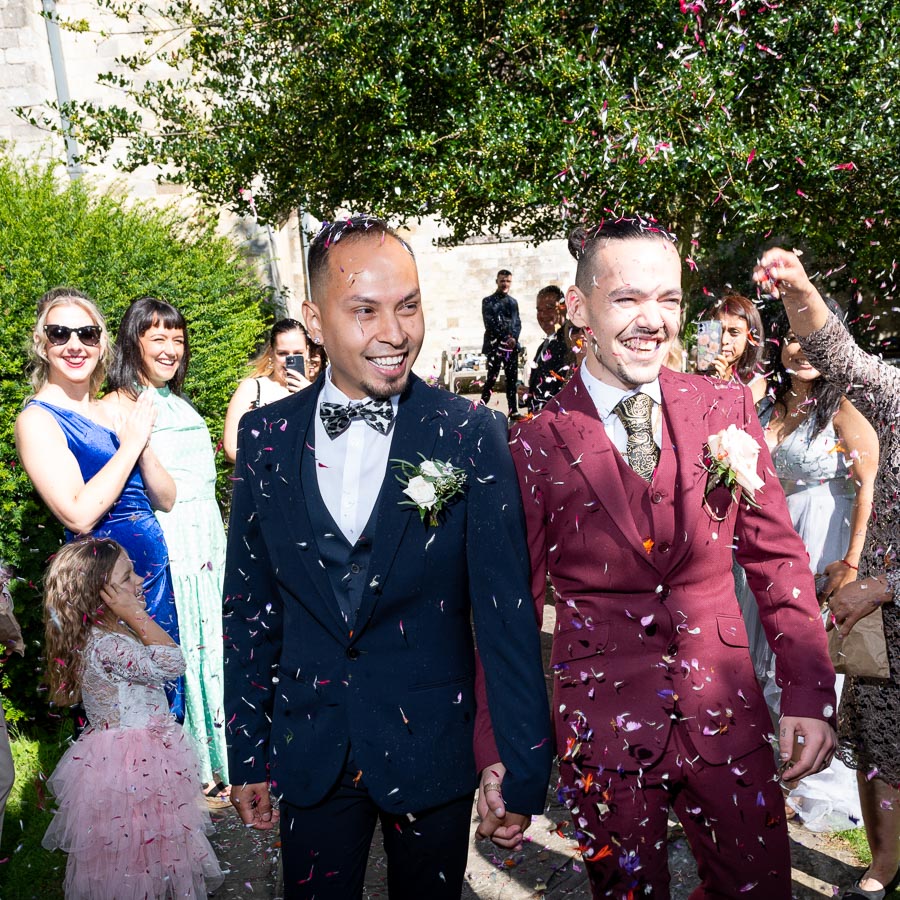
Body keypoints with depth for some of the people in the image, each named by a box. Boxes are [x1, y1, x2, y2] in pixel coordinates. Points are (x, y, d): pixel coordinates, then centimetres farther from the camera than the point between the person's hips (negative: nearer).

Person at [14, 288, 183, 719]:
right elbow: (79, 516, -22)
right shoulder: (37, 420, -10)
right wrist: (130, 444, -14)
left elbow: (166, 499, 7)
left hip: (155, 569, 7)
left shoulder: (110, 411, 9)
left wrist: (143, 443, -10)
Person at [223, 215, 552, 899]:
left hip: (434, 752, -1)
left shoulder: (472, 436, -11)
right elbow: (250, 605, 3)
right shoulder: (265, 438, -4)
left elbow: (506, 613, -11)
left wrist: (524, 767, -10)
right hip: (310, 757, 1)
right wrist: (247, 754, 5)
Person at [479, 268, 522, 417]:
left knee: (512, 378, 5)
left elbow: (517, 322, 11)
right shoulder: (488, 301, 3)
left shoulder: (513, 302, 17)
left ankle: (513, 409, 8)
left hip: (512, 344, 4)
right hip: (495, 344, -4)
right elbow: (489, 323, -6)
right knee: (491, 378, -8)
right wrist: (505, 338, -13)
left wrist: (514, 338, -8)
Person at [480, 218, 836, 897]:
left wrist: (810, 694, -4)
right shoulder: (538, 445, -9)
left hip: (726, 714, 2)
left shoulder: (727, 408, -2)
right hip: (603, 729, -2)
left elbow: (778, 557, 3)